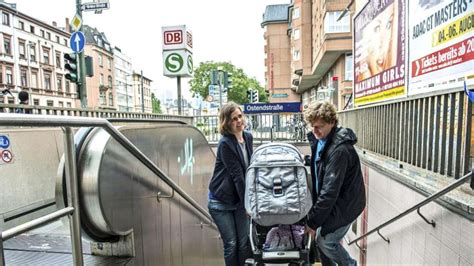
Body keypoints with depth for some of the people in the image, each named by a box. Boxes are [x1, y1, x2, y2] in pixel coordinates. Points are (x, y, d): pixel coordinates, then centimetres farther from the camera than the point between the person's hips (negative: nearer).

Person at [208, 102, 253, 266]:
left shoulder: (248, 137, 1)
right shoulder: (225, 143, -20)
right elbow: (237, 175, -20)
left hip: (240, 199, 5)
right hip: (221, 202, -5)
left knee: (245, 243, 11)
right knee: (231, 244, 8)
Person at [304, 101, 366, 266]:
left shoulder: (339, 150, -28)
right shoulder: (319, 140, 0)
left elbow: (330, 190, -28)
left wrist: (313, 221, -21)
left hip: (345, 204, -8)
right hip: (332, 201, 8)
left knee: (326, 241, 3)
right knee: (321, 239, 13)